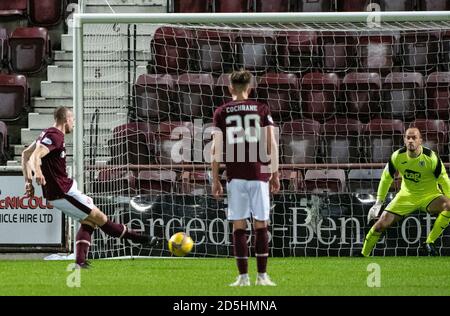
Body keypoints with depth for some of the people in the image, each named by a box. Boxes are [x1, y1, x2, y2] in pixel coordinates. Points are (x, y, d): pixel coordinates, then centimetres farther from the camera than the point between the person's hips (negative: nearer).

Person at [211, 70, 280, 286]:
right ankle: (262, 276, 3)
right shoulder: (261, 110, 6)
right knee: (261, 224, 5)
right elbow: (271, 145, 3)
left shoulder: (221, 112, 5)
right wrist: (275, 174, 10)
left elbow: (216, 149, 1)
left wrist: (215, 180, 6)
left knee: (239, 225, 2)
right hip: (259, 173, 0)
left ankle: (243, 276, -2)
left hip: (235, 176, 0)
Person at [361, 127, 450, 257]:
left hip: (430, 196, -2)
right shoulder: (397, 156, -13)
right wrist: (378, 204, 3)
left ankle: (429, 243, -22)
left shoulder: (431, 157, -21)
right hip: (406, 196, 2)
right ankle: (363, 255, 14)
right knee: (381, 224, -7)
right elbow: (386, 178, 2)